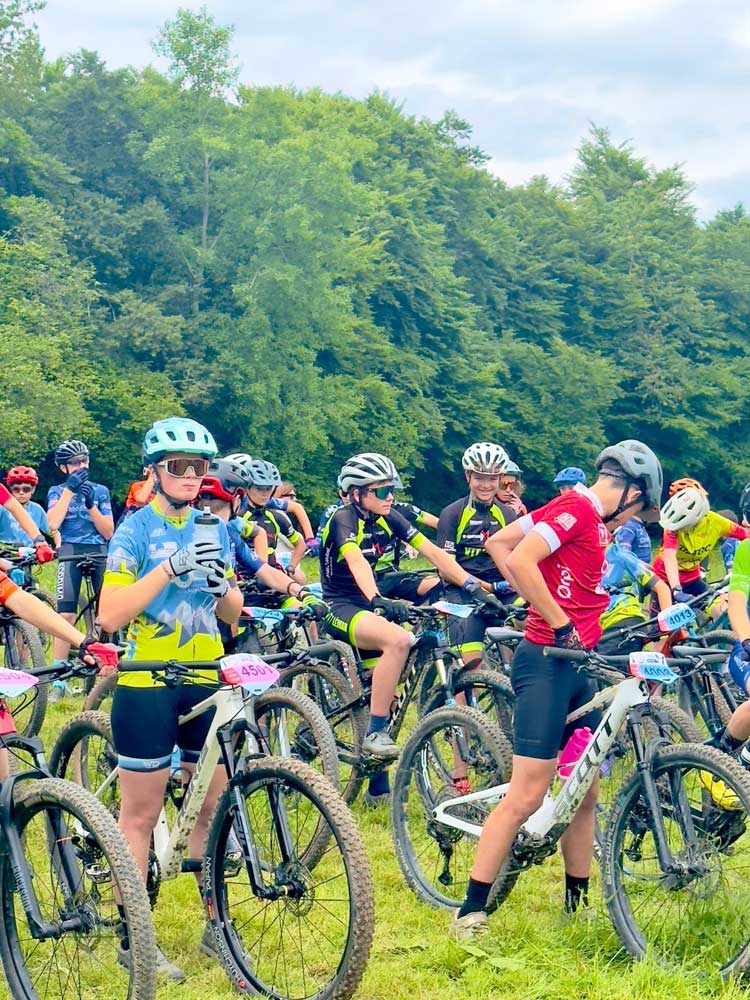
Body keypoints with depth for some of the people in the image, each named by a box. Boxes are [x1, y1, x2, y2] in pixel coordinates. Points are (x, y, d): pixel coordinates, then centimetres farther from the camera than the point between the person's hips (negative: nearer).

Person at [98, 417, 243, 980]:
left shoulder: (215, 530, 8)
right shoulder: (136, 531, -7)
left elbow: (233, 614, 12)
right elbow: (110, 615, -17)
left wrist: (223, 587, -10)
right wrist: (170, 569, -24)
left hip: (206, 683, 5)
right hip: (147, 685, -5)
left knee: (214, 806, 9)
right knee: (141, 814, 2)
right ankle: (132, 938, 9)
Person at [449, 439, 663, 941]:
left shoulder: (595, 520, 16)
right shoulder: (576, 507, -12)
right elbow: (520, 559, -25)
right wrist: (560, 623, -18)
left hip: (579, 666, 10)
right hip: (548, 663, -10)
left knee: (585, 794, 14)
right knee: (528, 795, -9)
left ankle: (579, 904, 24)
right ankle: (471, 912, -3)